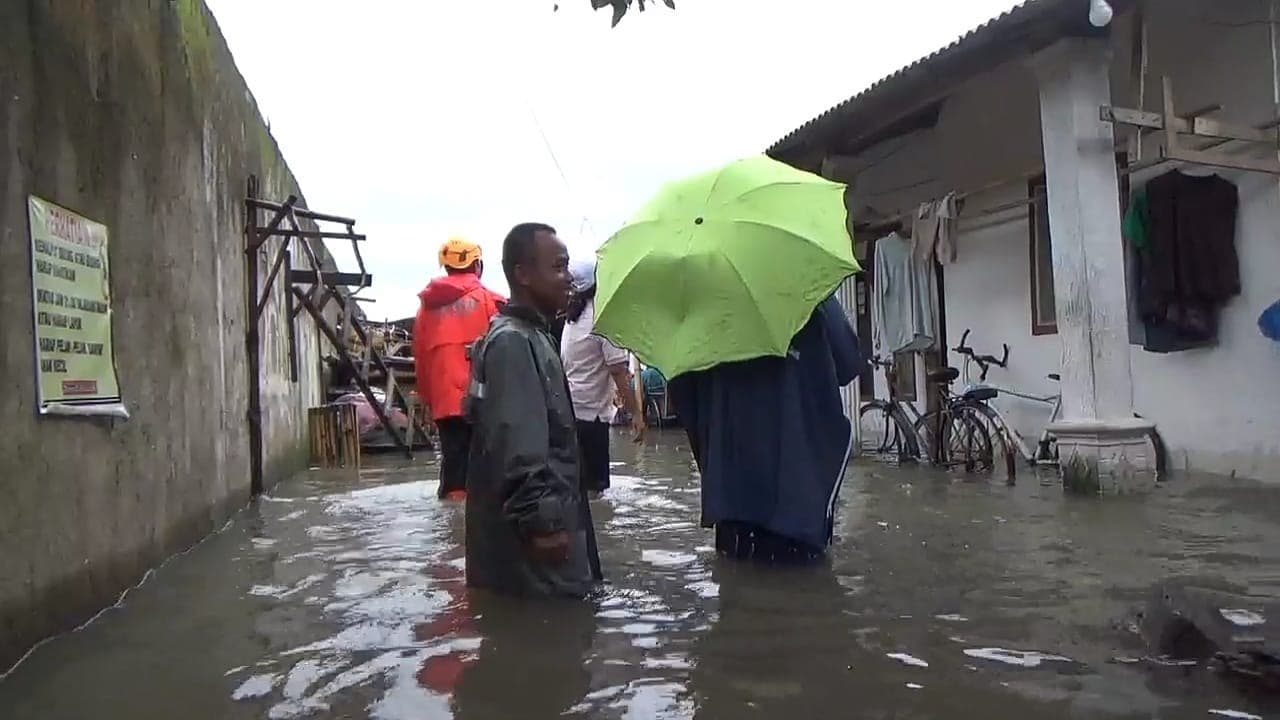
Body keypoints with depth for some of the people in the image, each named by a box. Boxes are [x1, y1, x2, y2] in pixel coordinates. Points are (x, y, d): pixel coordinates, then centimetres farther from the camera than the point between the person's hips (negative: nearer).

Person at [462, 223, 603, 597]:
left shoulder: (532, 336, 16)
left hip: (547, 517, 10)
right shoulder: (512, 342, -18)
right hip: (532, 536, -10)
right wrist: (540, 520, -25)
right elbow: (514, 447, -26)